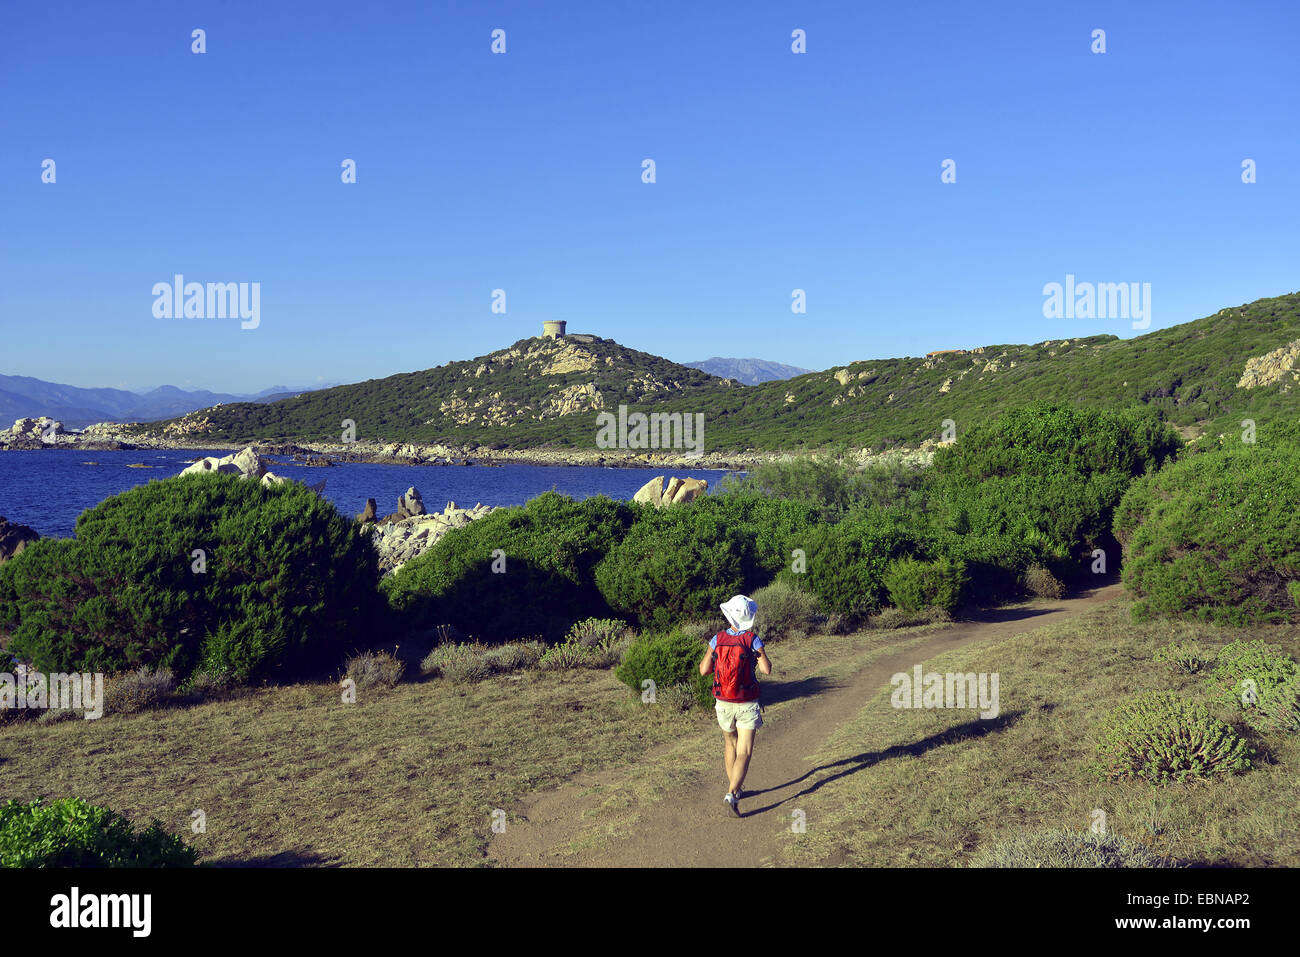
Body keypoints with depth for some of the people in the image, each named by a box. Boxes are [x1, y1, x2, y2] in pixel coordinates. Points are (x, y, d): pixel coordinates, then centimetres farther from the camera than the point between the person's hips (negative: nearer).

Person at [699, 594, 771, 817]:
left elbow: (704, 670, -6)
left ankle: (734, 788, 33)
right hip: (747, 705, -3)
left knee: (730, 743, 25)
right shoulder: (752, 640, -14)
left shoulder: (717, 640, -7)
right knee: (744, 752, -2)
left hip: (723, 703, 3)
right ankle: (732, 795, -18)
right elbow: (766, 669, -11)